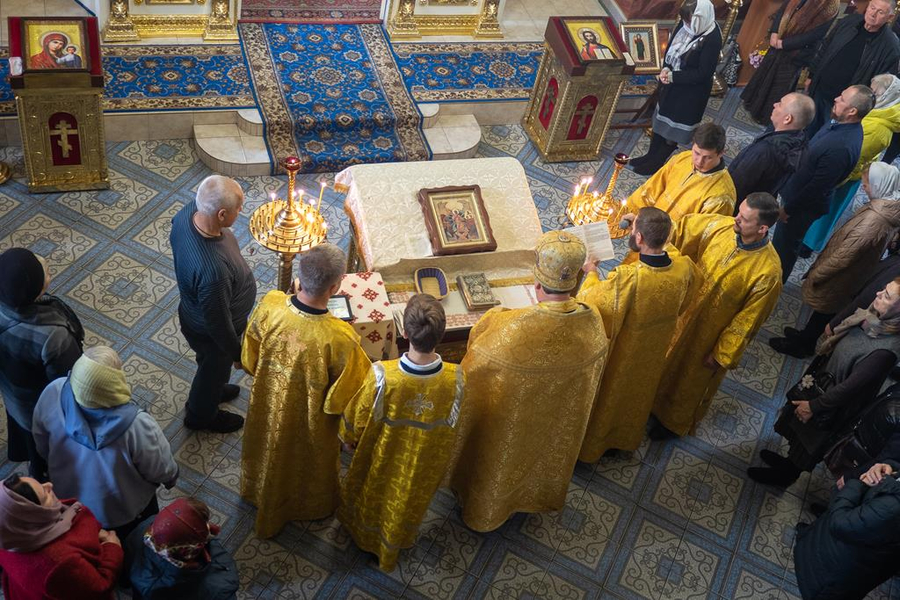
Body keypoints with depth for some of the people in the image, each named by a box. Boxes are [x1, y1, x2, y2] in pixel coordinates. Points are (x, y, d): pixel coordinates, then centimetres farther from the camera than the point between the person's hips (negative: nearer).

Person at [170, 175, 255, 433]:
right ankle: (201, 415, 56)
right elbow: (218, 324, -31)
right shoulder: (213, 270, -48)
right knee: (215, 369, 26)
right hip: (211, 334, -7)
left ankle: (210, 391, 67)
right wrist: (237, 353, -13)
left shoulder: (188, 212, -24)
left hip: (194, 312, 7)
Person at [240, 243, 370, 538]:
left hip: (268, 404, 4)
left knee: (269, 451, 35)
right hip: (311, 419, -3)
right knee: (311, 462, 31)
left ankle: (265, 498, 65)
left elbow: (249, 359, -10)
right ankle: (312, 505, 62)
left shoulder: (270, 304, -30)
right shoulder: (340, 339, -41)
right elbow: (347, 394, -23)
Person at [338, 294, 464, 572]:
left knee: (374, 491, 32)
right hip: (426, 460, 2)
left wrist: (351, 438, 6)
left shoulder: (383, 376, -38)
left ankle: (365, 535, 62)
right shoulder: (455, 379, -32)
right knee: (407, 499, 32)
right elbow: (451, 424, -11)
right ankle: (391, 547, 60)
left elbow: (358, 420, -18)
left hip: (384, 456, -1)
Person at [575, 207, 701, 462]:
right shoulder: (685, 268, -25)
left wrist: (591, 274, -6)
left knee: (605, 395, 23)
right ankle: (627, 437, 55)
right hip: (653, 352, 5)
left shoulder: (626, 279, -41)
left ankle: (590, 445, 45)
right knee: (637, 393, 31)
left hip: (619, 354, -4)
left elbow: (589, 303, -24)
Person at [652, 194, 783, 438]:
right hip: (684, 313, 4)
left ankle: (675, 421, 52)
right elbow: (681, 228, -5)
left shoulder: (768, 271, -35)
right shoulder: (721, 226, -23)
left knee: (692, 381, 23)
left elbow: (748, 320, -23)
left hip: (711, 334, -4)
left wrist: (722, 356, -13)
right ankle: (656, 398, 60)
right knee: (670, 359, 30)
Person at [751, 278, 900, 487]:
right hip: (821, 381, 6)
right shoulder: (871, 317, -17)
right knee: (799, 428, 29)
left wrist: (814, 406, -21)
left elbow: (850, 386, -30)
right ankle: (790, 461, 57)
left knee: (810, 437, 21)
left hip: (834, 405, -6)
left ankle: (785, 475, 48)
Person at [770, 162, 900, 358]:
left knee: (823, 312, 16)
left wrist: (815, 274, -16)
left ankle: (800, 345, 38)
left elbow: (843, 257, -31)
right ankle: (806, 336, 49)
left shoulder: (873, 220, -38)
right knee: (827, 311, 27)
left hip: (839, 281, -7)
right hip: (857, 274, 7)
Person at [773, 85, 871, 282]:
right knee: (781, 238, 27)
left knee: (785, 244, 15)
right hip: (795, 190, 8)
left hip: (804, 204, -8)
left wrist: (788, 209, -16)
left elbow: (817, 187, -28)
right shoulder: (841, 124, -7)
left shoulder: (842, 147, -37)